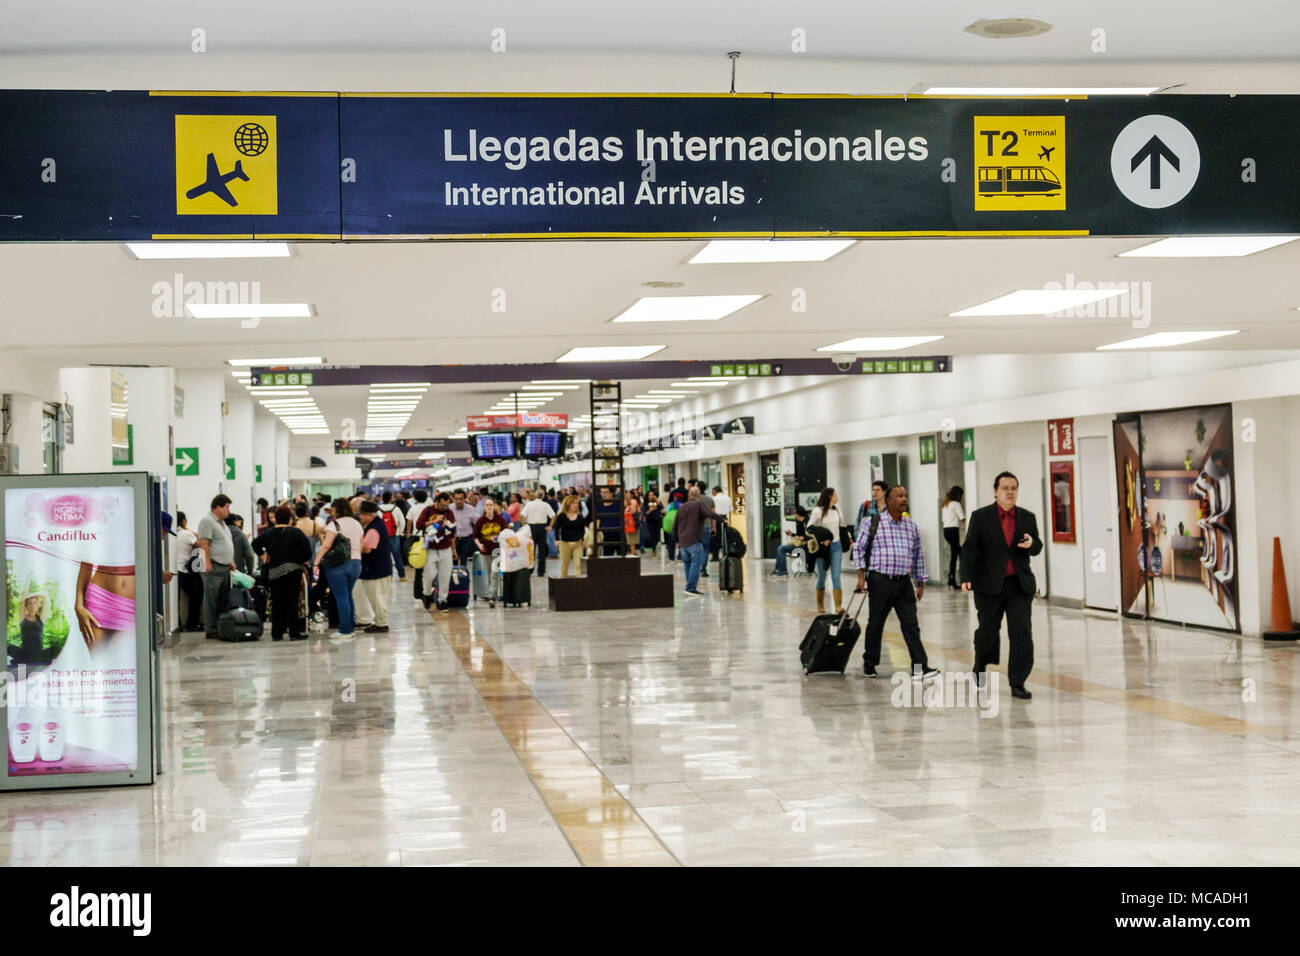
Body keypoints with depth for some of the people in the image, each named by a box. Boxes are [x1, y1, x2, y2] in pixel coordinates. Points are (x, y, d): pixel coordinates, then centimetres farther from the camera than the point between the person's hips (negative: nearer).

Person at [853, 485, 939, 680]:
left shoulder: (911, 526, 10)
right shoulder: (872, 523, -2)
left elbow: (917, 555, 18)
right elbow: (859, 548, 1)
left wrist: (921, 583, 17)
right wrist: (861, 576, -6)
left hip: (904, 583, 3)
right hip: (880, 582, -3)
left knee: (911, 624, -4)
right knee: (875, 624, 7)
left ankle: (919, 667, -7)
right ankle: (869, 664, 22)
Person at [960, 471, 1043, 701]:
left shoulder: (1027, 518, 8)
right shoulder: (980, 517, -1)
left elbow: (1037, 547, 14)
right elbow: (969, 549, -5)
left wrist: (1032, 543, -11)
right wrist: (966, 578, -17)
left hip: (1020, 585, 2)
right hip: (990, 585, -2)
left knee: (1022, 633, -6)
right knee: (987, 631, 8)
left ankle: (1017, 683, 0)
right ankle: (980, 668, 36)